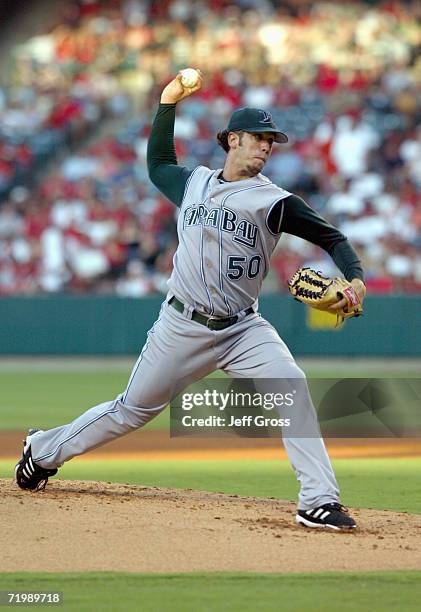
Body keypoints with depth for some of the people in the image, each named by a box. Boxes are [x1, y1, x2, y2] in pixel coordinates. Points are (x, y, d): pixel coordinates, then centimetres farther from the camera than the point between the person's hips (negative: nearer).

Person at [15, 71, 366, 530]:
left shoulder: (273, 201, -4)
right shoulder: (192, 183, 7)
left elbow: (331, 237, -6)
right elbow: (157, 166, 29)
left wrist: (355, 280, -24)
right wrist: (168, 103, 23)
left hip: (242, 329, -1)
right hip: (182, 326, 1)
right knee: (132, 409, 10)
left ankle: (319, 502, -22)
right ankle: (45, 451, 31)